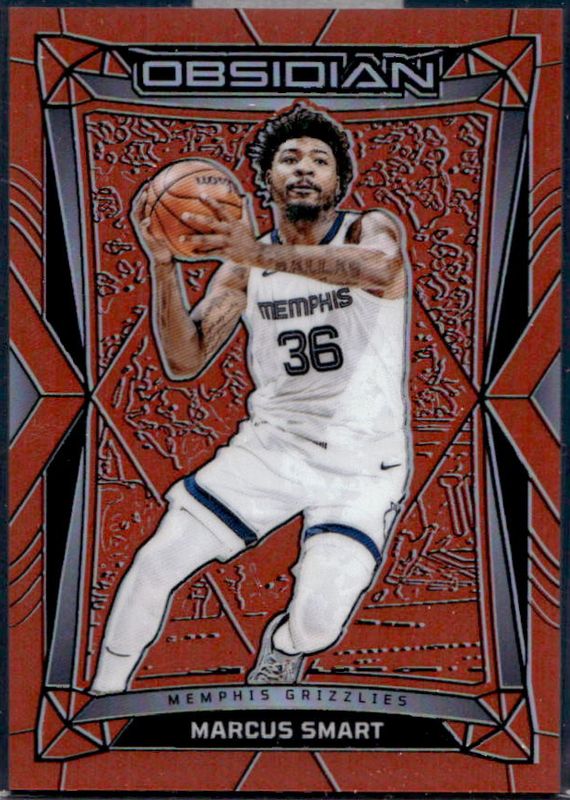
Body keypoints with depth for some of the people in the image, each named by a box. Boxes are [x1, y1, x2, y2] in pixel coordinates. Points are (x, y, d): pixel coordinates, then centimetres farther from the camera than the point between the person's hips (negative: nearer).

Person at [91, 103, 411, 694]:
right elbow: (183, 362, -4)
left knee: (316, 623, -18)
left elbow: (379, 267, -33)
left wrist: (263, 254, -46)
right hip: (270, 444, 4)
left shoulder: (374, 228, -6)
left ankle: (280, 650, 21)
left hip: (362, 464, -3)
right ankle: (103, 699, 18)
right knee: (155, 563, -5)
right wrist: (162, 264, -19)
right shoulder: (243, 267, 4)